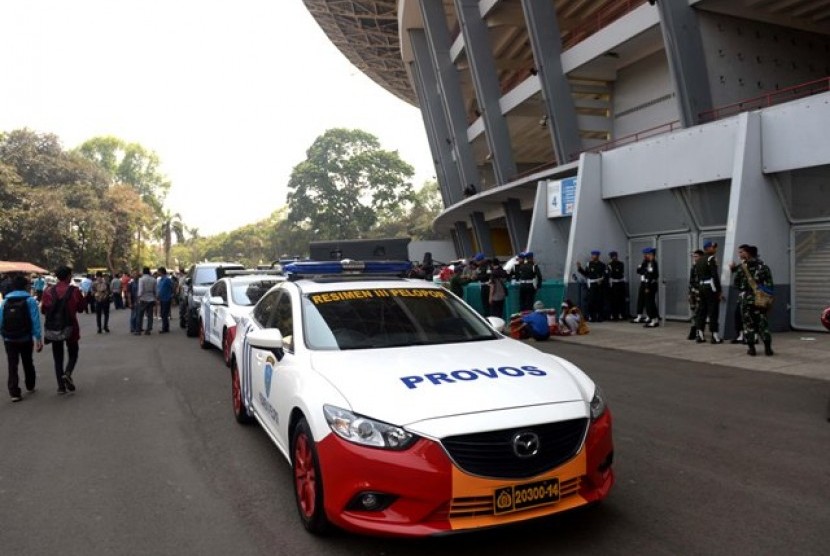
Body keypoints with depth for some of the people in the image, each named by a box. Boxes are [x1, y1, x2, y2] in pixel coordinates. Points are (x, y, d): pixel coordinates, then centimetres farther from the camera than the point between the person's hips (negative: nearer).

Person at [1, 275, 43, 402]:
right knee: (28, 363, 18)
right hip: (26, 338, -1)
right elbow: (35, 321, -14)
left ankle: (14, 393, -2)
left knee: (12, 366, 4)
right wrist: (39, 339, -12)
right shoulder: (30, 300, -9)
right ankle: (30, 386, 33)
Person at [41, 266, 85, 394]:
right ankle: (67, 374, -13)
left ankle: (61, 386, 7)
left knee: (58, 358, 11)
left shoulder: (49, 292, -3)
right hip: (70, 327, -2)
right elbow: (81, 308, 1)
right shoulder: (74, 291, -8)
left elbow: (43, 310, 2)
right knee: (73, 354, 14)